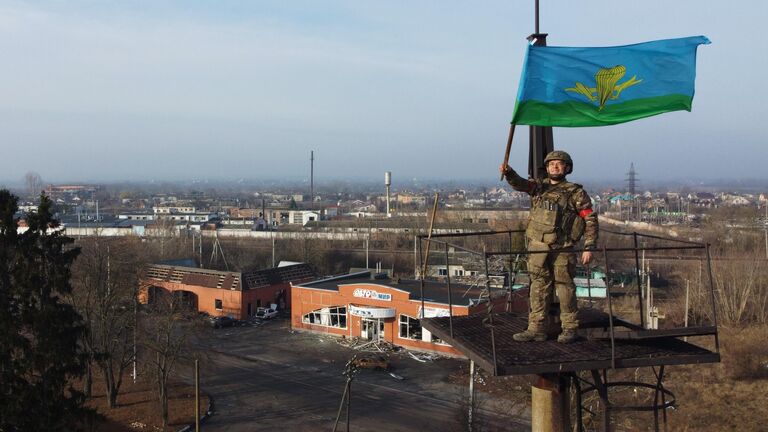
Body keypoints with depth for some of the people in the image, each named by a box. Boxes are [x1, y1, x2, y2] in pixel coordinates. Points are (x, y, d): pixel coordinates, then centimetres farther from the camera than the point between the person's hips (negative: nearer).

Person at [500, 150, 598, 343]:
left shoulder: (576, 192, 3)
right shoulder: (539, 186, 13)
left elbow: (590, 220, 0)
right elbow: (520, 184, -6)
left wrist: (589, 248, -7)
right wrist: (508, 172, -28)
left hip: (562, 249, -3)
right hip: (537, 247, 4)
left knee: (565, 288, 2)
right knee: (539, 288, 7)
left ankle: (569, 329, 13)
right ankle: (536, 328, 13)